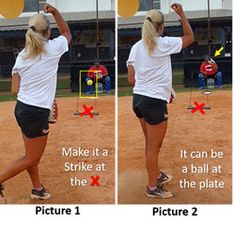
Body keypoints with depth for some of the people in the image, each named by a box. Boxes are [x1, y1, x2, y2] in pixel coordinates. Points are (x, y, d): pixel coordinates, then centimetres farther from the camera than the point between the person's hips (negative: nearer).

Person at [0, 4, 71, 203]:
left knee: (32, 154, 20)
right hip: (36, 113, -7)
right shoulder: (52, 49, -9)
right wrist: (55, 12, 9)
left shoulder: (22, 56, 3)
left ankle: (37, 188, 34)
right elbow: (67, 33, 14)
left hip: (21, 108, 7)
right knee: (31, 159, 7)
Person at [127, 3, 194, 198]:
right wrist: (181, 14, 6)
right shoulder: (164, 44, -11)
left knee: (151, 144, 23)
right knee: (154, 147, 4)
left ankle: (156, 175, 40)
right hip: (155, 102, -7)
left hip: (138, 99, 7)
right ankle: (152, 187, 15)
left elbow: (131, 80, 5)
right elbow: (190, 38, 4)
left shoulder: (136, 47, 5)